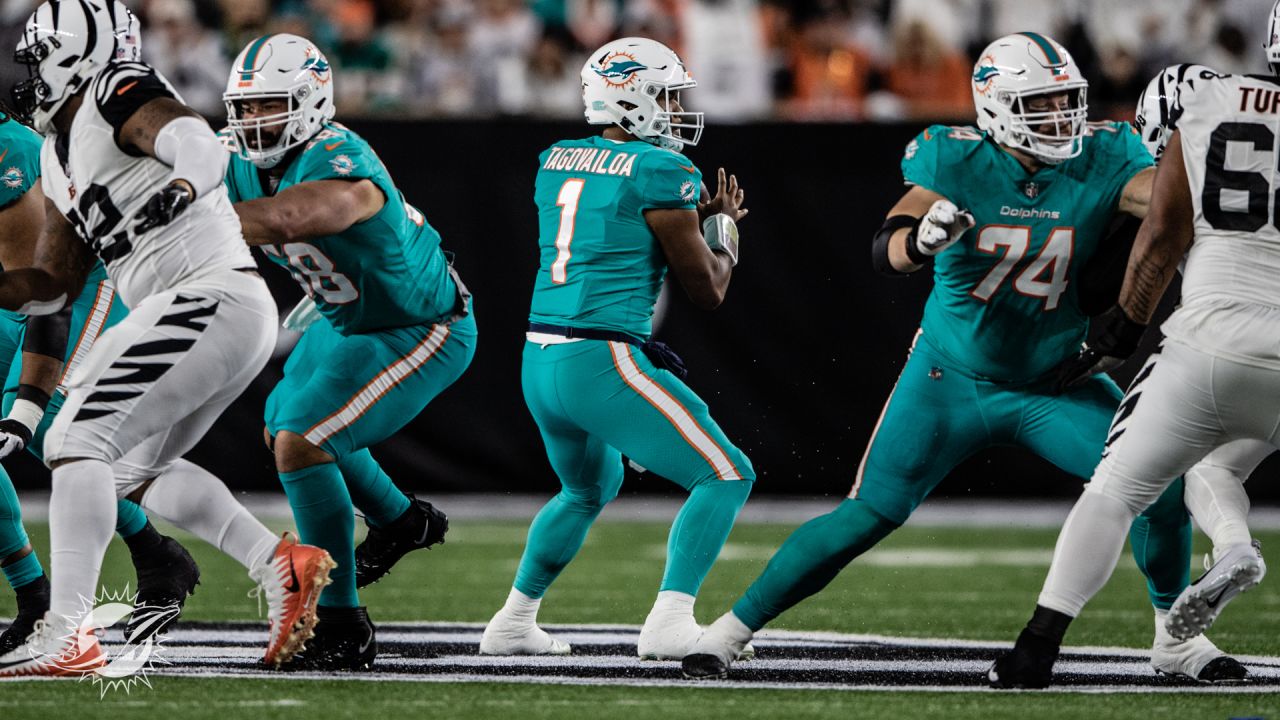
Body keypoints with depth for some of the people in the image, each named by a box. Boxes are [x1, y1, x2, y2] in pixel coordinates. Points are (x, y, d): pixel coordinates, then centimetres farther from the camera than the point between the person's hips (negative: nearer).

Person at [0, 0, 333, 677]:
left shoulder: (119, 97, -8)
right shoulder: (60, 154, 21)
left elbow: (201, 147, -29)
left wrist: (181, 186, -49)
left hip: (212, 298, -11)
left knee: (77, 442, -14)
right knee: (135, 466, 23)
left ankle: (68, 634, -19)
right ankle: (279, 563, 17)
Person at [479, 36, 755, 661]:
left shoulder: (556, 164, 13)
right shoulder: (661, 172, -9)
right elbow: (707, 291, -3)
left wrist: (696, 213, 24)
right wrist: (724, 227, 15)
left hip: (539, 365, 8)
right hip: (602, 365, -8)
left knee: (590, 488, 33)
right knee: (725, 477, 0)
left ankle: (513, 622, 36)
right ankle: (670, 622, -14)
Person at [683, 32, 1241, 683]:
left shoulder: (1100, 161, -12)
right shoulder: (957, 162, -16)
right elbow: (884, 252, -25)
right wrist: (920, 239, -46)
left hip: (1055, 383, 2)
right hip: (953, 379, -2)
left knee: (1163, 488, -11)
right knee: (867, 516, -7)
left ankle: (1174, 638, 11)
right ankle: (733, 627, 7)